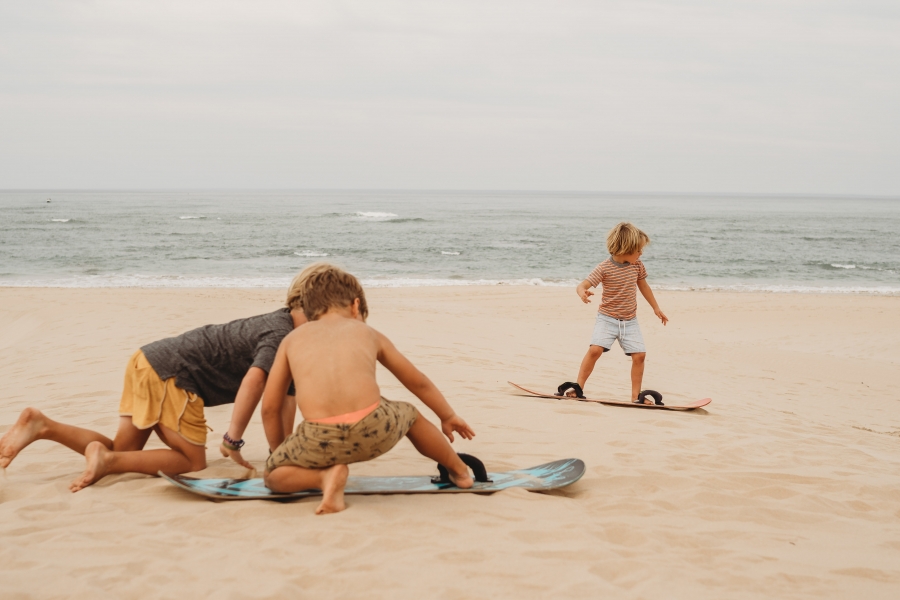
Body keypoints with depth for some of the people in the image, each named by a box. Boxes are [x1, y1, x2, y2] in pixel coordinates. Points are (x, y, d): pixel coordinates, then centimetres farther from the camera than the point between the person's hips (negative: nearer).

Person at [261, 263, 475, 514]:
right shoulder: (367, 333, 24)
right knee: (410, 414, 36)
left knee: (273, 474, 26)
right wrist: (448, 416, 53)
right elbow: (418, 382, 36)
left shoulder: (292, 340, 23)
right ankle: (460, 470, 49)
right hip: (373, 429, 2)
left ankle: (325, 476, -1)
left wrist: (280, 453, 38)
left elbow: (269, 407, 22)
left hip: (321, 439, -2)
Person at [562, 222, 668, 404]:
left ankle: (636, 396, 6)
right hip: (607, 319, -4)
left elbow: (643, 286, 18)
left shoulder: (637, 266, 0)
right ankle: (578, 388, -9)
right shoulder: (604, 268, -15)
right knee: (595, 349, -21)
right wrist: (582, 293, -46)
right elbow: (582, 285, -21)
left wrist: (656, 308, 25)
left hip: (630, 321, 4)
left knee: (639, 355, -6)